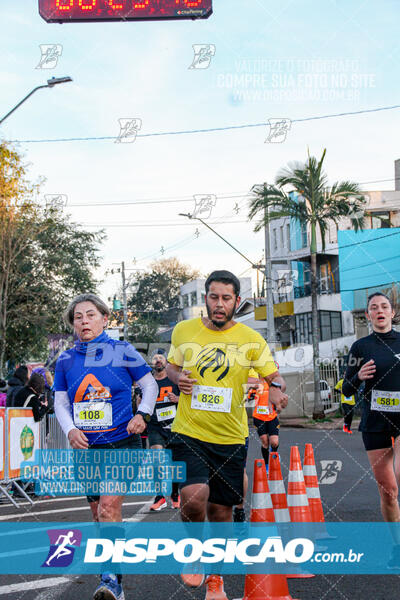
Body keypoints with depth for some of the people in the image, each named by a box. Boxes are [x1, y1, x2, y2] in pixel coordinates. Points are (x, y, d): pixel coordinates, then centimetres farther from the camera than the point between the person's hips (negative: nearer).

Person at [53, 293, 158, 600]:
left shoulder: (122, 351, -2)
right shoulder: (66, 360, 6)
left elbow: (150, 385, 7)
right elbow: (61, 403, 11)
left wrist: (143, 415, -8)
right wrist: (71, 430, -6)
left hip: (122, 442, -4)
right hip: (87, 447, 4)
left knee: (109, 506, -21)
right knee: (99, 513, 11)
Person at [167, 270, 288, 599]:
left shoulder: (251, 340, -1)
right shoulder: (183, 331, 3)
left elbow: (275, 377, 4)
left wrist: (277, 390, -20)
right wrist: (177, 378, -5)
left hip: (230, 438, 1)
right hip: (188, 433, 0)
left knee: (221, 511, 9)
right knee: (193, 498, -22)